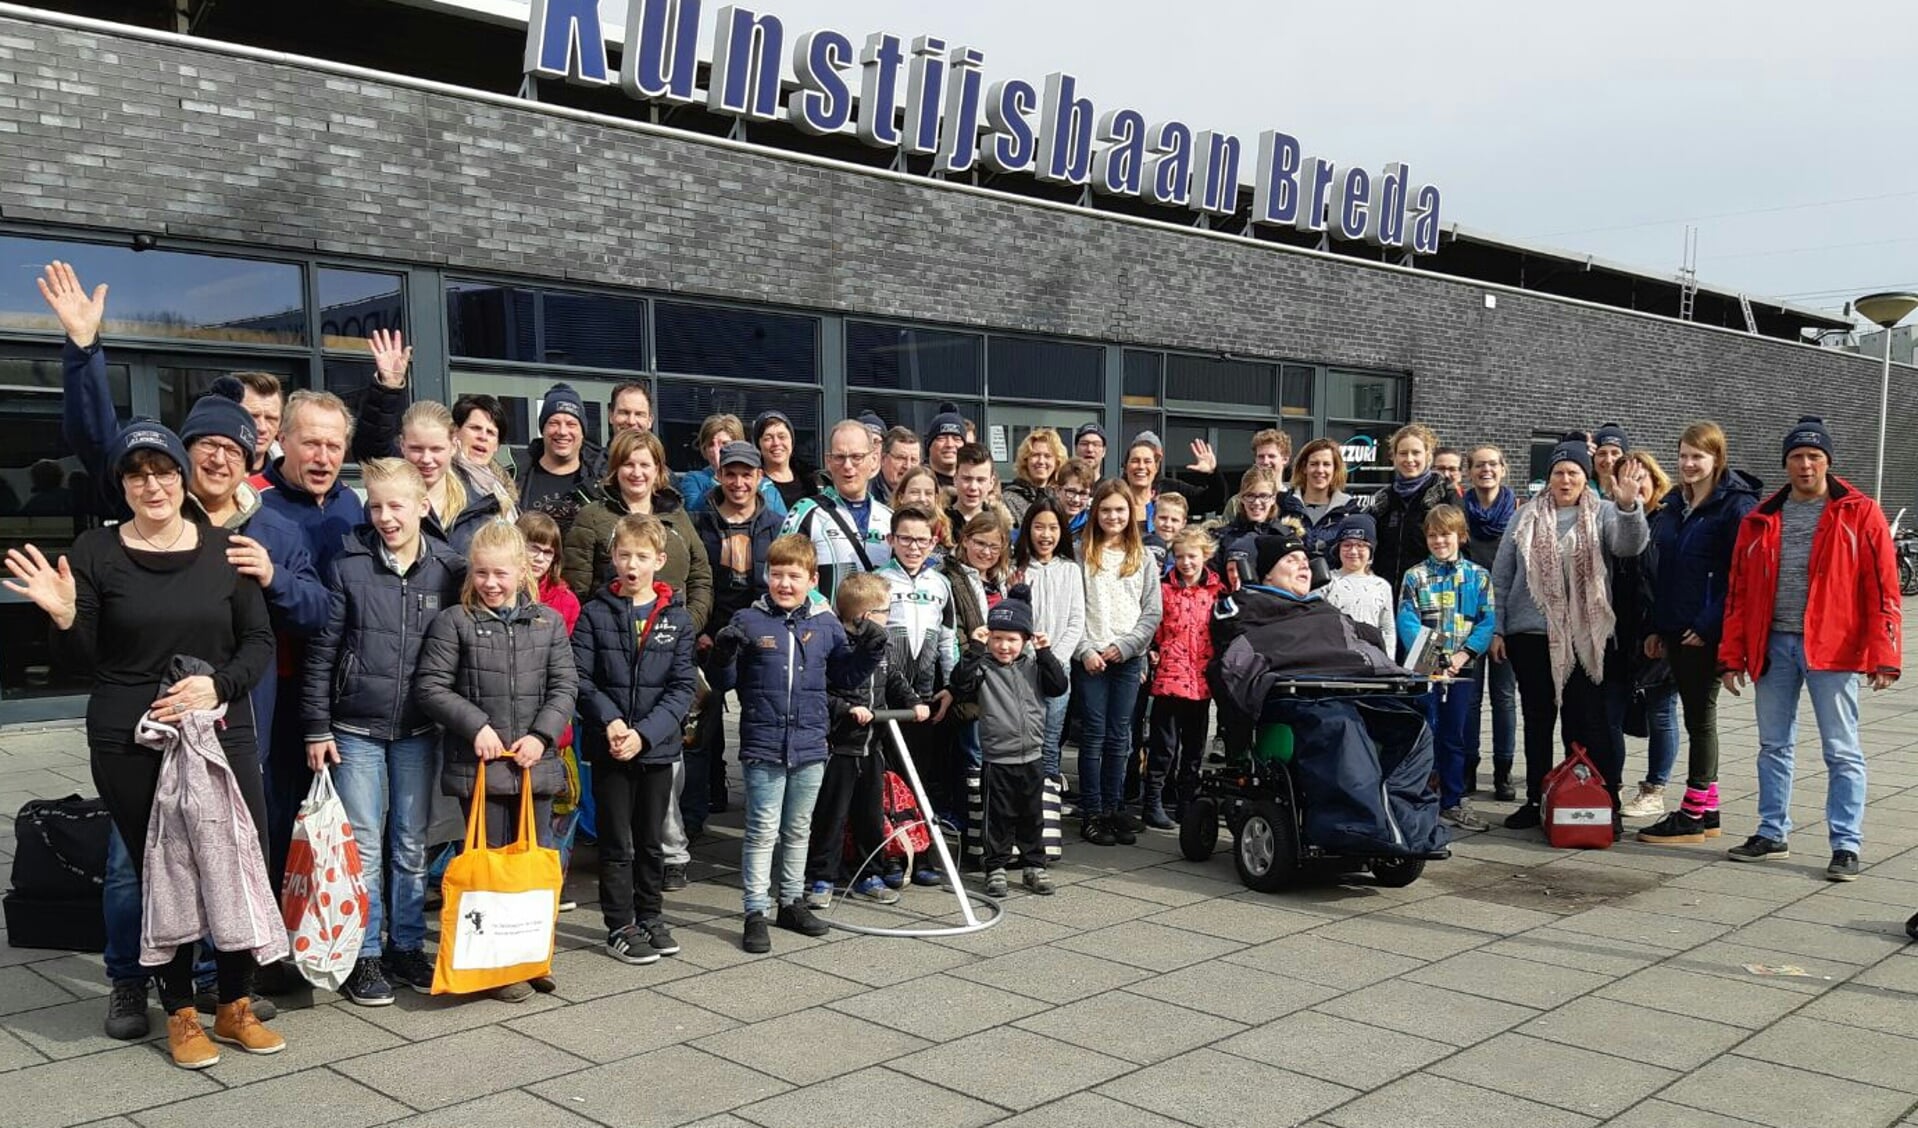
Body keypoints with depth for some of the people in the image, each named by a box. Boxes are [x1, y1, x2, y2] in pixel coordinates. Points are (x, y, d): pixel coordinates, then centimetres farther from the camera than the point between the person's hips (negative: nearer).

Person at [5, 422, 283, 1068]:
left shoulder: (224, 549, 4)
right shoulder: (95, 553, 0)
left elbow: (260, 643, 5)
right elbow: (83, 664, 2)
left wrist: (216, 685, -12)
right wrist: (64, 617, -18)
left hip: (224, 730, 2)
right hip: (129, 744, -1)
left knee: (245, 867, 0)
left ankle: (236, 1008, 19)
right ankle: (181, 1016, 23)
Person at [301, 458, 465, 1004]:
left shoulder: (449, 570, -1)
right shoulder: (348, 566, -5)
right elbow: (322, 651, -2)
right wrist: (317, 727, -4)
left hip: (418, 731, 2)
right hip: (355, 729, -2)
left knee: (411, 843, 11)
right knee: (364, 846, 2)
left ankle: (406, 945, 24)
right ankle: (364, 955, 13)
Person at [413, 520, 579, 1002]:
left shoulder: (548, 622, 6)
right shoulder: (454, 622, -2)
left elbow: (565, 686, 4)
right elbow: (430, 686, -4)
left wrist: (542, 734, -9)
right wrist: (476, 725, -13)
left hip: (535, 763, 3)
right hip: (479, 763, -3)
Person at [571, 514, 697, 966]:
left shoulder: (677, 618, 0)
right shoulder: (595, 613, -2)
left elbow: (683, 686, -5)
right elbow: (581, 677, -6)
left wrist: (645, 732, -15)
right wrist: (610, 721, -20)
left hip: (658, 746, 1)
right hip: (608, 747, -1)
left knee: (652, 839, 14)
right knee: (616, 841, 6)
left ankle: (650, 917, 28)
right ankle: (620, 927, 16)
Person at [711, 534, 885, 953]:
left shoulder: (826, 625, 4)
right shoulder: (749, 622, -5)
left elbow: (846, 675, 13)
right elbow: (725, 679, -2)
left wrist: (869, 650, -3)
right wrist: (724, 653, -22)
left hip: (810, 746, 4)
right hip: (763, 746, -4)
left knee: (798, 829, 17)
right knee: (763, 831, 0)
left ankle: (792, 901, 31)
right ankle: (756, 912, 7)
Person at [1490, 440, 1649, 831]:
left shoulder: (1603, 515, 4)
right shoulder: (1527, 517, 9)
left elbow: (1630, 545, -17)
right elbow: (1501, 576, 10)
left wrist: (1628, 505, -35)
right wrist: (1497, 628, 5)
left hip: (1584, 638, -2)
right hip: (1531, 635, 2)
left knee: (1589, 723, 0)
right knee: (1537, 721, 10)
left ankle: (1604, 803, 8)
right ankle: (1536, 801, 19)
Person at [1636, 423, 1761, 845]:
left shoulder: (1736, 506, -10)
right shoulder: (1674, 505, 14)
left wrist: (1709, 625, -18)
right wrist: (1655, 626, 12)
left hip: (1706, 632, -8)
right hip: (1674, 629, 8)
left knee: (1700, 716, -2)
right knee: (1695, 715, 12)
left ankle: (1693, 815, 5)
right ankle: (1707, 809, 21)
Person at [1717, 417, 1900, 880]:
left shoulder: (1859, 514, -2)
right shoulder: (1760, 520, 9)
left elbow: (1882, 588, -5)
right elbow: (1738, 591, 10)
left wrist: (1884, 655, -12)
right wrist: (1733, 655, 7)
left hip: (1832, 648, -4)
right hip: (1773, 645, 4)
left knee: (1841, 751, 2)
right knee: (1773, 746, 13)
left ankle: (1846, 845, 8)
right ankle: (1772, 833, 24)